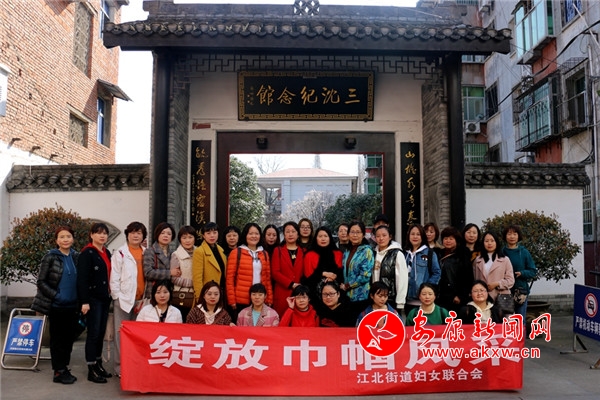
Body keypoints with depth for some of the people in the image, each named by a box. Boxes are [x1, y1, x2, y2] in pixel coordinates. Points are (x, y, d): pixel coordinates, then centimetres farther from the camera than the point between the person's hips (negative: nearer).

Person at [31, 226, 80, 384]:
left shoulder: (77, 257, 4)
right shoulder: (50, 257, -7)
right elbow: (41, 281, -7)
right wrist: (56, 295, -14)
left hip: (73, 306, 4)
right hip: (56, 305, -4)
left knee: (70, 336, 9)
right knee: (57, 337, 4)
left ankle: (64, 368, 22)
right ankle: (58, 371, 13)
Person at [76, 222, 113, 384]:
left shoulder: (107, 253, 13)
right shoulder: (87, 253, -9)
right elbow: (82, 278, -15)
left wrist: (110, 295, 12)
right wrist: (84, 301, -19)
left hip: (105, 298, 7)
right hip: (93, 298, -7)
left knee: (101, 333, 12)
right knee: (94, 333, -4)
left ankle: (98, 364, 22)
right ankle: (92, 370, 4)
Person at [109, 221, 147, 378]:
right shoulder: (120, 253, 0)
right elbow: (114, 278, -4)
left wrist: (145, 298, 3)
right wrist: (117, 297, -8)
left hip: (140, 300, 3)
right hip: (123, 299, -3)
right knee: (121, 333, 0)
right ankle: (119, 367, 8)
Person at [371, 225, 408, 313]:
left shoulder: (397, 254, -7)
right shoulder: (374, 254, 10)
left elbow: (403, 279, -10)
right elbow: (371, 277, 12)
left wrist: (400, 302, -12)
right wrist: (371, 296, 5)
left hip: (392, 300, -5)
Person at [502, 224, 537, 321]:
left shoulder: (524, 253, 3)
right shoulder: (501, 252, 0)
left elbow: (533, 272, 4)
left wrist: (521, 273, -12)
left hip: (521, 290, 1)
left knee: (521, 320, 6)